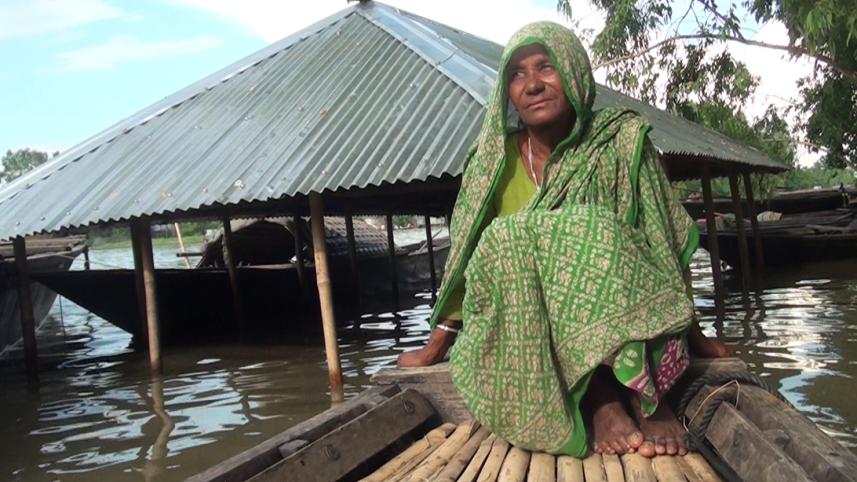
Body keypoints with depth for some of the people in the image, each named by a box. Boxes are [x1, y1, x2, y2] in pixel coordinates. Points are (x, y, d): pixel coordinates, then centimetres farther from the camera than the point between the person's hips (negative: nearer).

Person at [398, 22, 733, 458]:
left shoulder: (620, 141, -5)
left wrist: (693, 333, 1)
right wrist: (436, 346, 4)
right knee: (506, 239, -30)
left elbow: (664, 241, -1)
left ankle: (646, 394, -29)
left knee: (594, 231, -30)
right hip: (520, 325, 2)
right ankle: (599, 399, -30)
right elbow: (467, 253, 4)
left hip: (621, 315, -1)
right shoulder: (496, 159, 0)